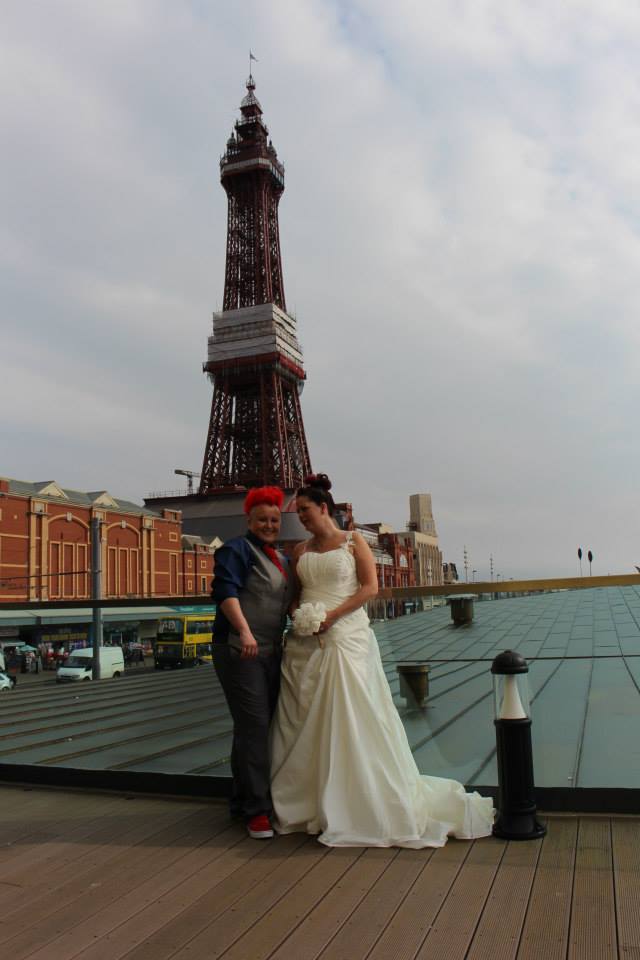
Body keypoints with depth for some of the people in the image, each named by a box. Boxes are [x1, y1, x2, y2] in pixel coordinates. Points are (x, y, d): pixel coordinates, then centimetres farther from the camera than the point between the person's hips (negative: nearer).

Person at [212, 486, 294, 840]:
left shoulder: (281, 559, 19)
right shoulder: (236, 550, -6)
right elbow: (225, 591, -20)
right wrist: (244, 631, -32)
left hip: (271, 652, 8)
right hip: (239, 650, -8)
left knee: (258, 727, 12)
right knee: (253, 725, -10)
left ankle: (241, 802, 24)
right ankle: (256, 810, -2)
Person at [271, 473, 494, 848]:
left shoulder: (354, 542, 2)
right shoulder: (301, 551, 14)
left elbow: (370, 587, -6)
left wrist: (332, 615, -15)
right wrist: (297, 614, -5)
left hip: (346, 638, -4)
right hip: (306, 645, 4)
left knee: (352, 720, -4)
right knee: (307, 723, 5)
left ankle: (371, 806, 8)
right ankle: (308, 804, 16)